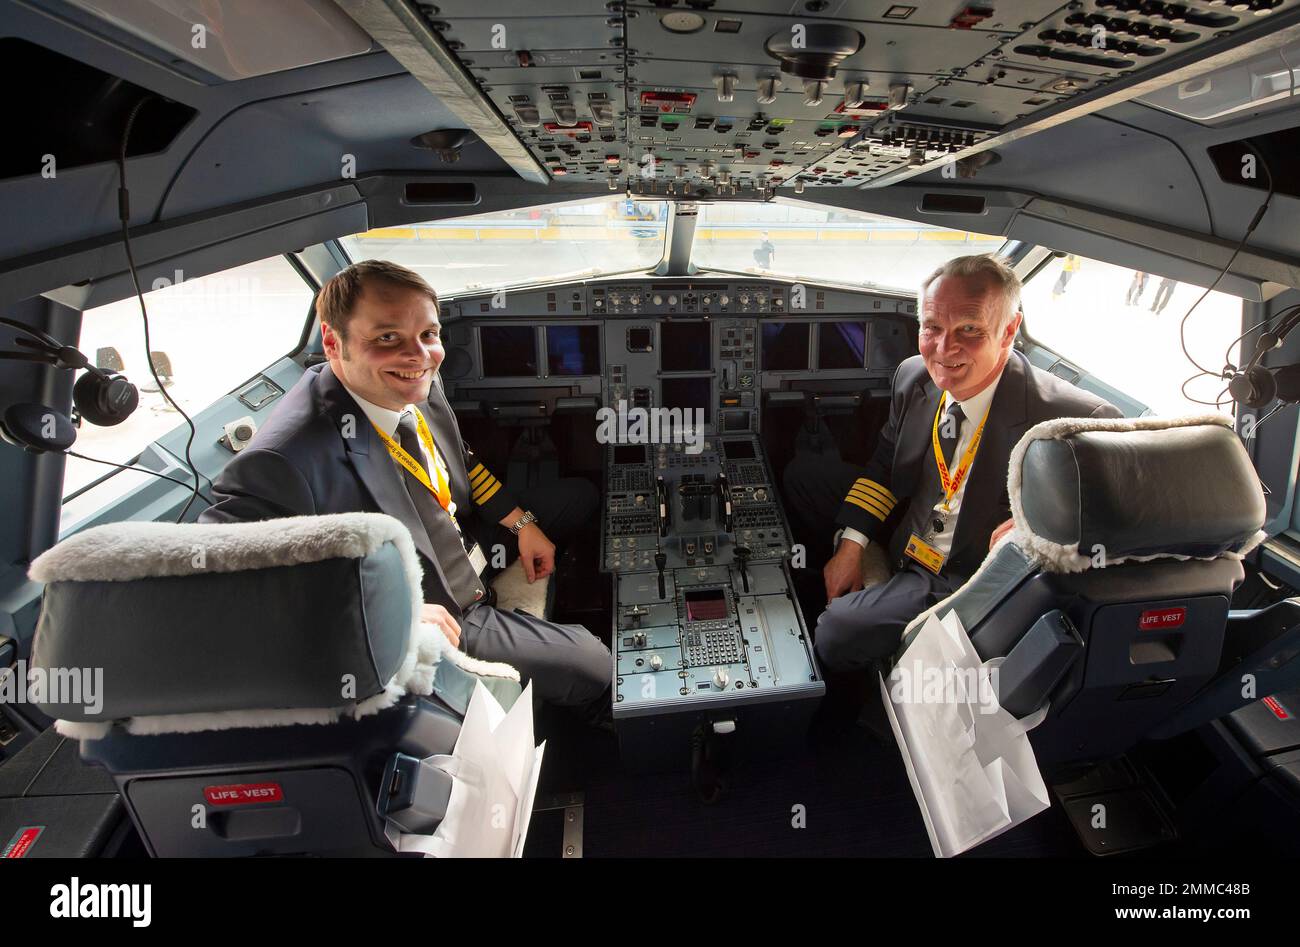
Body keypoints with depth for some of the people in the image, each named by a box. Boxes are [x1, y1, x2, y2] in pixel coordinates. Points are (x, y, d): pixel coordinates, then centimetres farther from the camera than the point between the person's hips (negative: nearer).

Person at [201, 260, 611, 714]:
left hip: (469, 545, 8)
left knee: (580, 496, 19)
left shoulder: (419, 386, -11)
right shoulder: (285, 461, -35)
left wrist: (522, 523, 3)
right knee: (595, 664, -13)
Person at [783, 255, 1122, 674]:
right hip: (904, 538, 7)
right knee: (802, 472, 6)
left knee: (839, 631, -24)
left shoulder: (1079, 422, -28)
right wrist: (852, 545, -5)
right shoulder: (914, 376, -9)